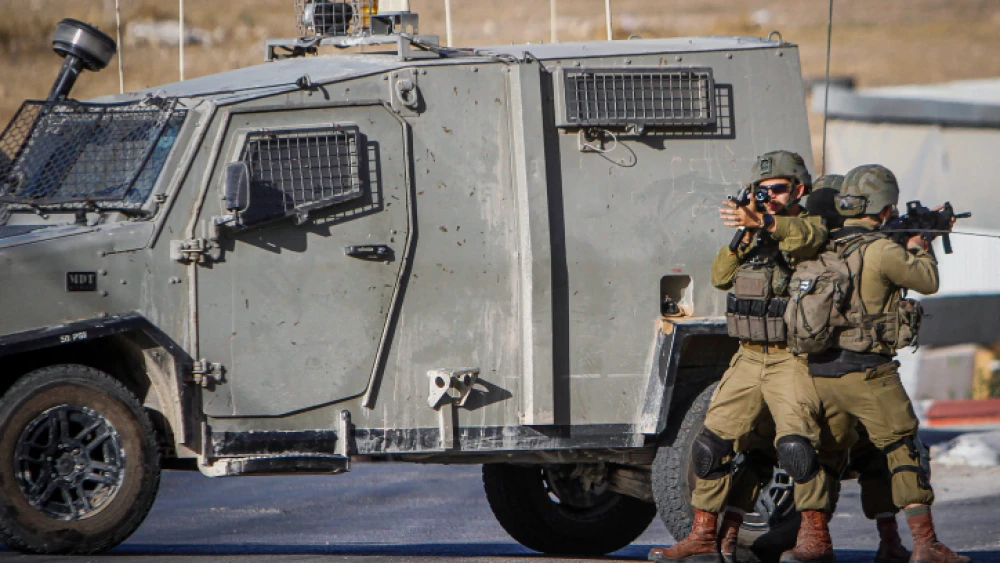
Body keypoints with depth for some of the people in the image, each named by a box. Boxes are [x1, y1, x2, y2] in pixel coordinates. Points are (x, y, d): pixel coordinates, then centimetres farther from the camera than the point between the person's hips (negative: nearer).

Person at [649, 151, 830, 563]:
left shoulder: (811, 226, -1)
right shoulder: (753, 232, 19)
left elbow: (806, 237, -27)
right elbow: (721, 277, 9)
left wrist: (761, 221, -45)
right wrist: (740, 235, -8)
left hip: (791, 361, -7)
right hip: (748, 359, 7)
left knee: (796, 443, -23)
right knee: (711, 444, 4)